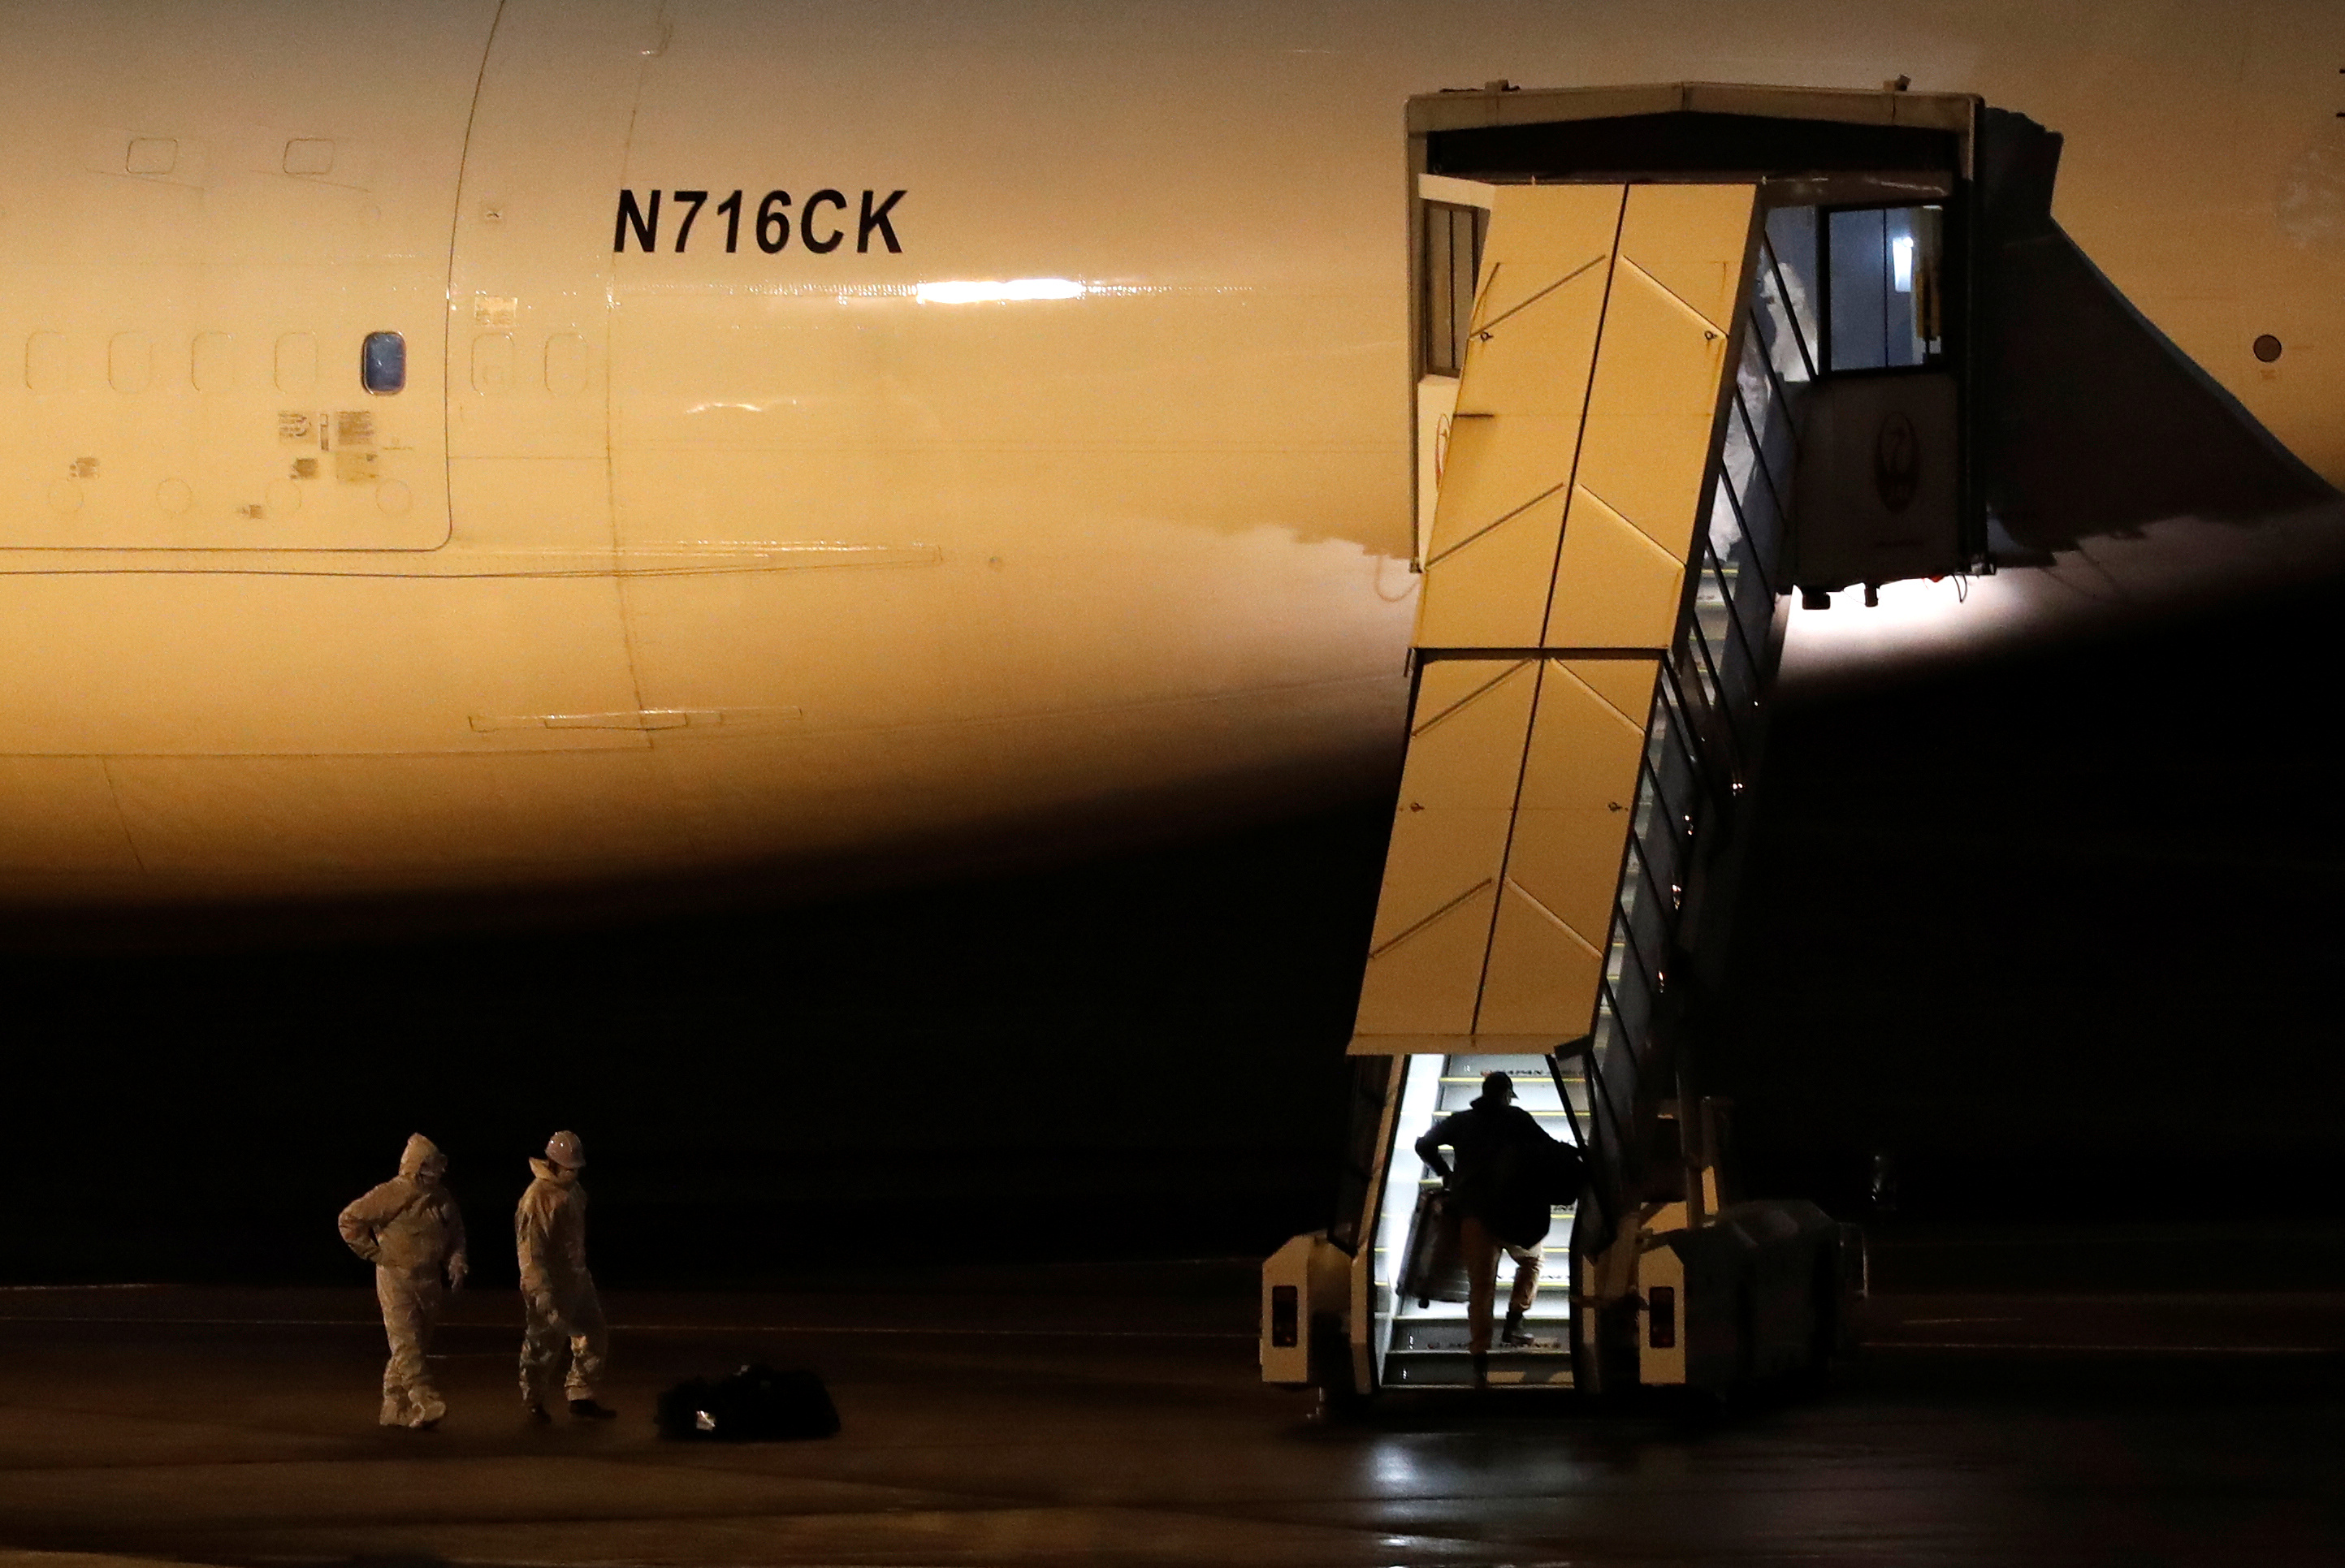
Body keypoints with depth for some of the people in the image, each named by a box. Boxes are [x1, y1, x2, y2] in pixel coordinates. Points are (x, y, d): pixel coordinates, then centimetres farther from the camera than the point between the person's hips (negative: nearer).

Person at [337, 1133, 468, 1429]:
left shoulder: (442, 1199, 9)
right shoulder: (390, 1196, -11)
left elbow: (456, 1234, 21)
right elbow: (349, 1220, -9)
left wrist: (456, 1265, 4)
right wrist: (374, 1253, -8)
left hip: (429, 1282, 7)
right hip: (396, 1280, -7)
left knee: (417, 1346, 8)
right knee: (407, 1343, -13)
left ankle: (395, 1408, 15)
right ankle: (426, 1403, -23)